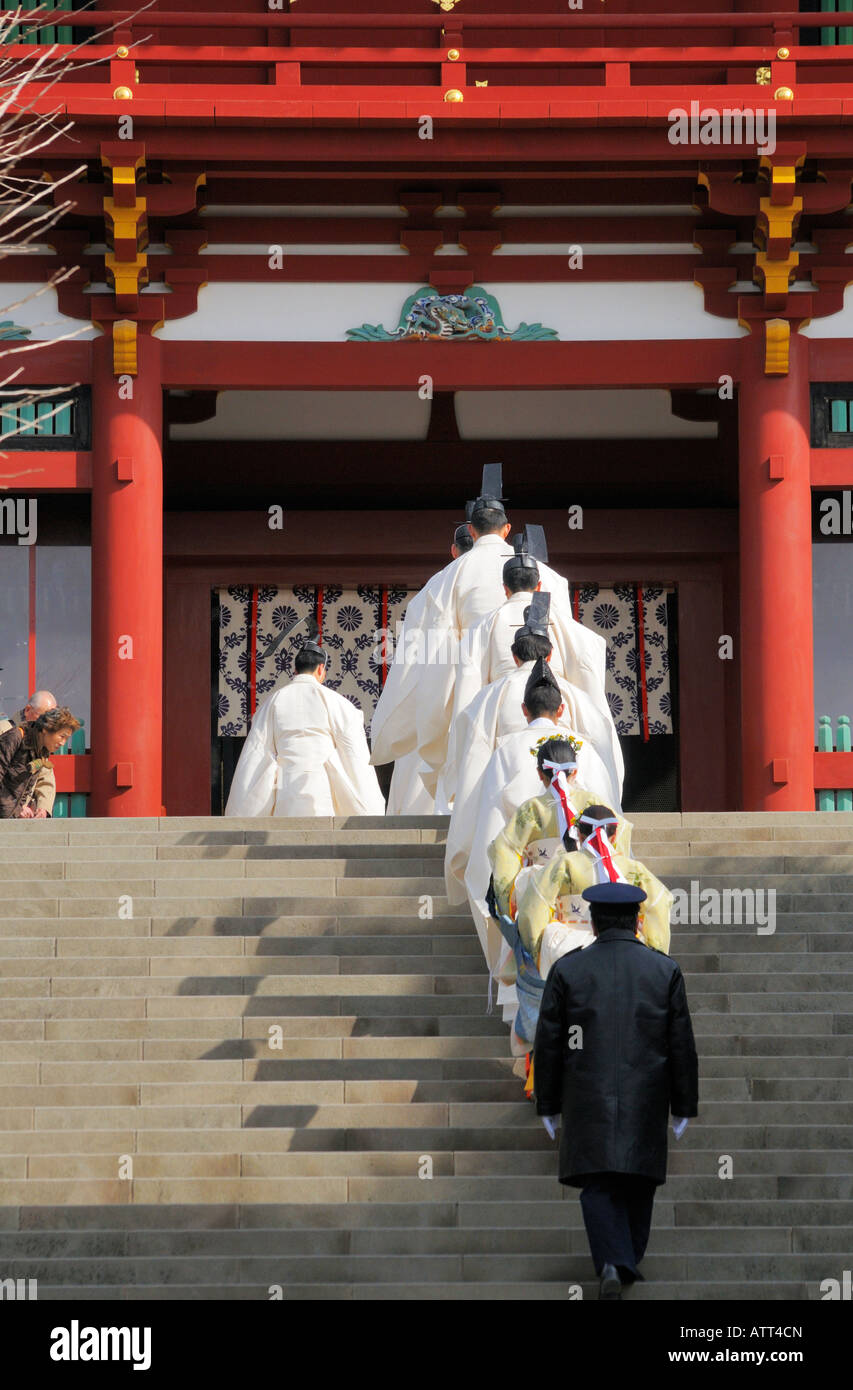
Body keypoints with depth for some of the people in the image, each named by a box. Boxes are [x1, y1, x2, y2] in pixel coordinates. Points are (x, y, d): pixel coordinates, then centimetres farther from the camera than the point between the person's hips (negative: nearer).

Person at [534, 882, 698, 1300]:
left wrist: (548, 1105, 9)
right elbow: (682, 1046, 1)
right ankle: (629, 1260, 24)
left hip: (588, 1101, -1)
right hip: (646, 1101, 1)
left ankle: (613, 1263, -20)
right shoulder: (665, 970, 1)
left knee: (599, 1186, 0)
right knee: (637, 1182, 16)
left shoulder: (567, 969, -1)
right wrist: (683, 1107, 9)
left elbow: (547, 1044, 1)